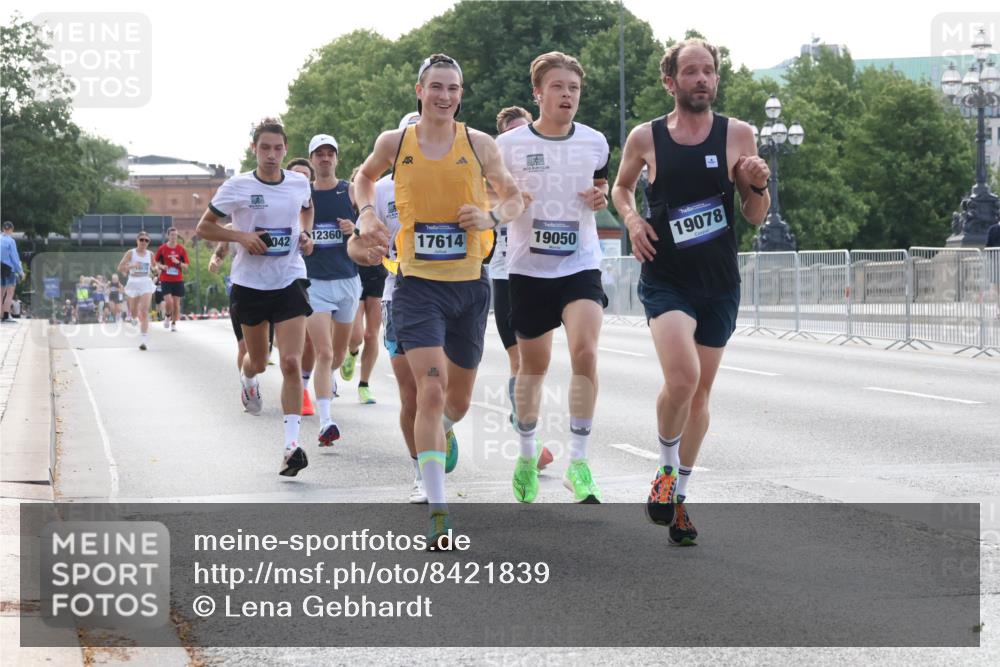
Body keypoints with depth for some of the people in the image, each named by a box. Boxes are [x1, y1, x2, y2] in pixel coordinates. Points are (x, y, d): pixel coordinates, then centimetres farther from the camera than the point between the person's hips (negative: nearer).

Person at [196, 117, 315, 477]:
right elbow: (204, 227, 1)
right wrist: (241, 236, -15)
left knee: (291, 363, -13)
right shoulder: (237, 187, -7)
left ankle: (292, 445, -15)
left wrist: (305, 234, 6)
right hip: (250, 283, 0)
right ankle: (247, 379, 55)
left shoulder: (299, 183, 2)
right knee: (258, 361, 15)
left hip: (290, 281, 0)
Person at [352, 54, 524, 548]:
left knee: (458, 399, 14)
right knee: (431, 389, -18)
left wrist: (492, 216, -11)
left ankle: (439, 431, 53)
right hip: (418, 284, -2)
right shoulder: (394, 143, 1)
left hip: (470, 285, 2)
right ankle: (437, 512, -19)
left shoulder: (479, 144, 0)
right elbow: (365, 177, 22)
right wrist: (367, 213, 3)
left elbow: (514, 198, 11)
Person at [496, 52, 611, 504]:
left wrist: (601, 197, -3)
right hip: (528, 268, 0)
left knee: (585, 351, -20)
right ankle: (527, 455, 32)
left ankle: (578, 463, -14)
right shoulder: (509, 145, -4)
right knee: (533, 366, 11)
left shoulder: (595, 143, 3)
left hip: (581, 266, 0)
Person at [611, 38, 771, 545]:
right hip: (666, 279, -2)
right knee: (681, 376, -23)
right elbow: (621, 186, 18)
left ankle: (679, 494, 26)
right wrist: (632, 218, -2)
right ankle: (666, 469, 2)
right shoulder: (645, 138, -2)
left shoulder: (737, 135, 0)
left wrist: (757, 185, -15)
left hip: (719, 283, 2)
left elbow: (755, 218, 5)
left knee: (700, 389, 10)